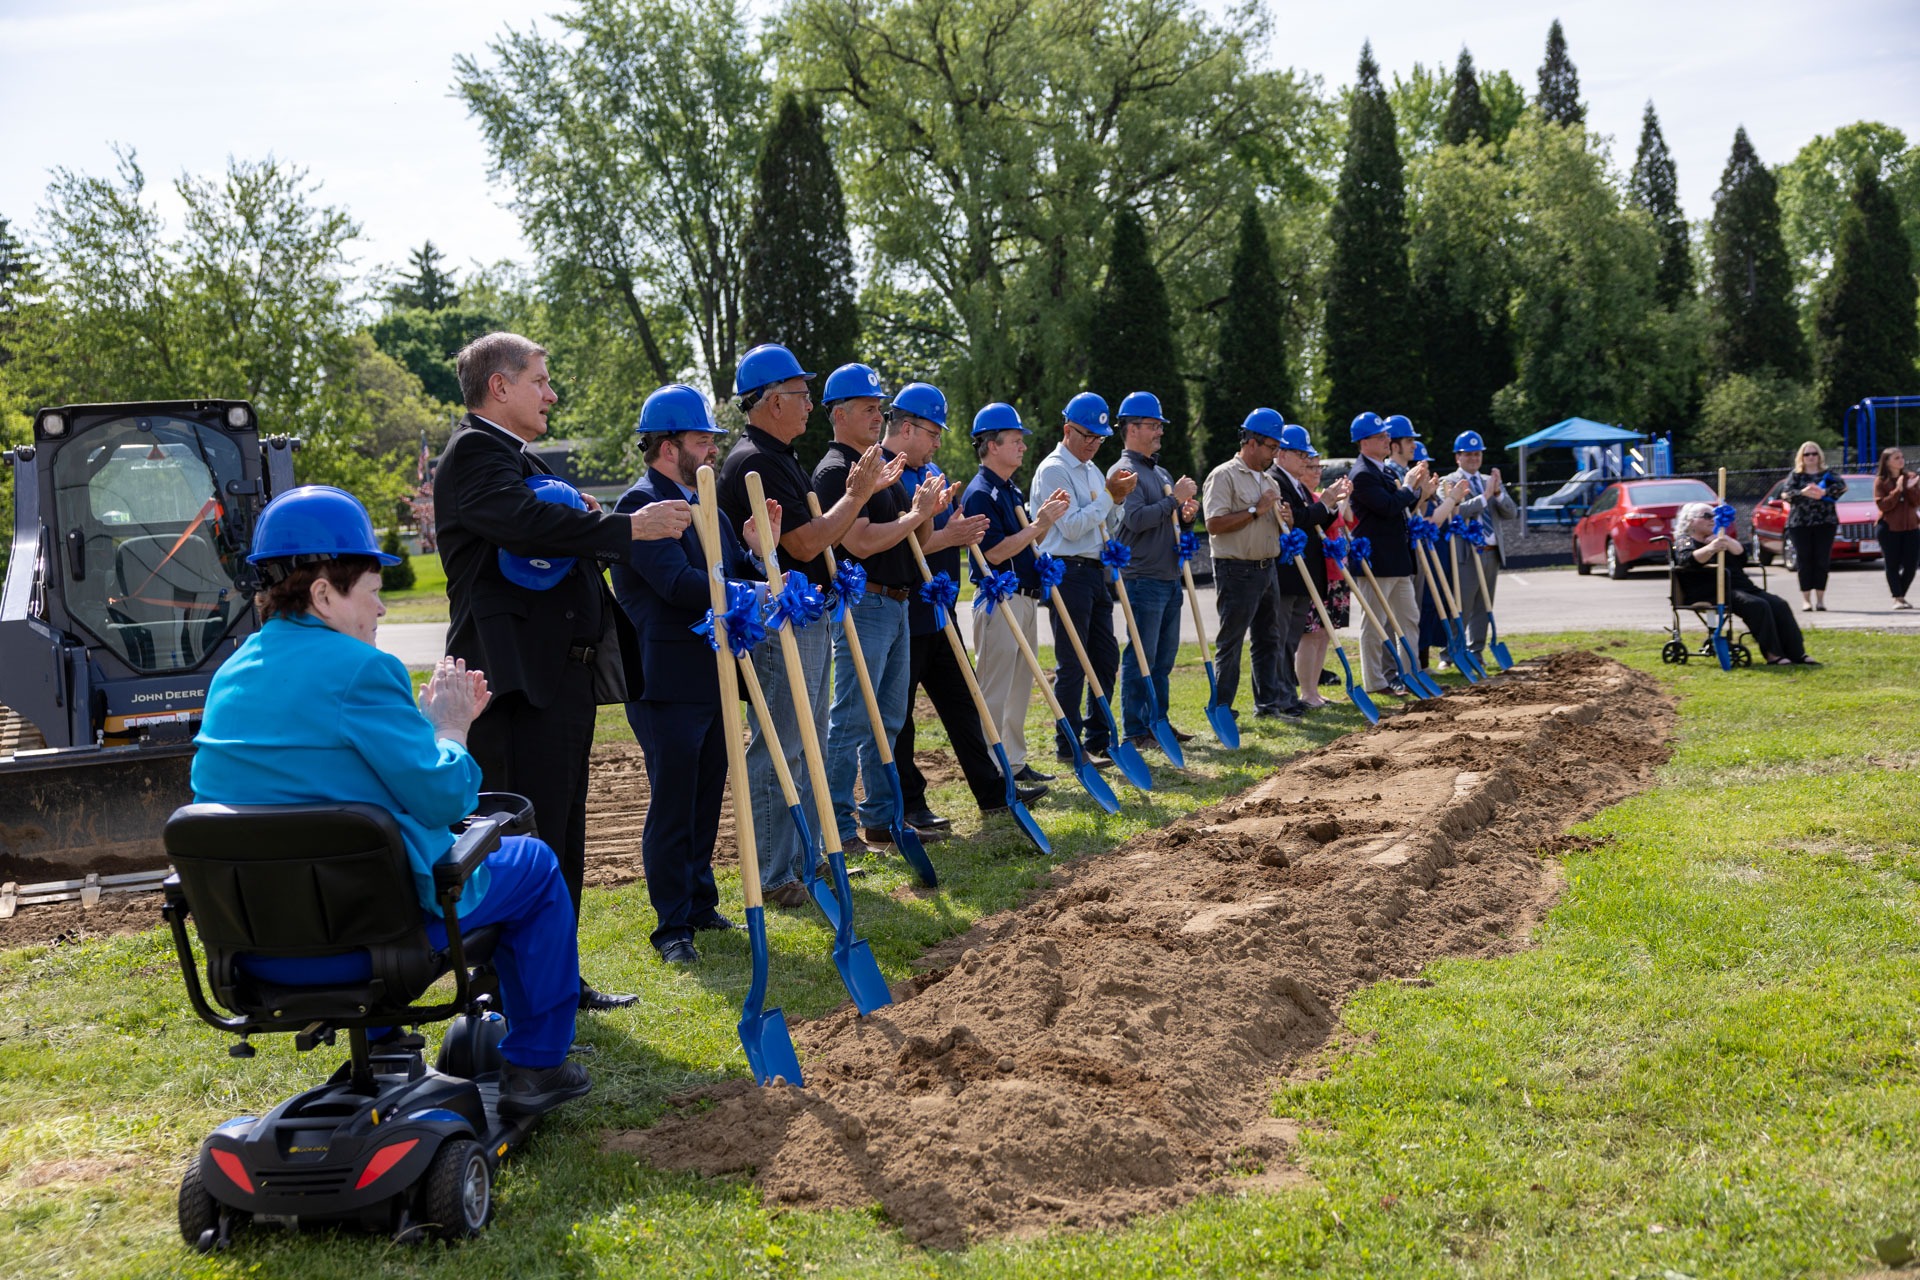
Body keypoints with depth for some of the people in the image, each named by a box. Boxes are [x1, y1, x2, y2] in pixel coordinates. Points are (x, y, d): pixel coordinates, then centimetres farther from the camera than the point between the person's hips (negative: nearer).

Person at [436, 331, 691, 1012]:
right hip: (516, 680, -11)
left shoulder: (522, 460, 23)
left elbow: (560, 535, 25)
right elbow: (527, 522, -27)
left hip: (563, 678, 11)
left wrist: (589, 523, 5)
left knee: (561, 839, 16)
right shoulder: (473, 454, -10)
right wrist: (627, 526, -24)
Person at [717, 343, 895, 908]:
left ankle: (805, 856, 26)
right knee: (777, 750, -5)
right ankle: (775, 876, 1)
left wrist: (861, 490, 12)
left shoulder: (780, 458, 16)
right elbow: (804, 544, -20)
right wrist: (856, 495, -12)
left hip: (809, 621, 11)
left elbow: (819, 532, 20)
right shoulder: (754, 462, -17)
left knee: (807, 744, 16)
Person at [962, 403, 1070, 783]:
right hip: (999, 601, -10)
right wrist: (1038, 524, -19)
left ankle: (1014, 762, 21)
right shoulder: (980, 493, -14)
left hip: (1025, 600, 10)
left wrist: (1045, 517, 4)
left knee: (1019, 687, 14)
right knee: (995, 690, -6)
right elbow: (994, 552, -21)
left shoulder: (1013, 491, 16)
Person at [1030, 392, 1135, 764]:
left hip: (1095, 572, 9)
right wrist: (1109, 495, -14)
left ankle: (1097, 739, 22)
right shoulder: (1053, 470, -10)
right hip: (1068, 573, -9)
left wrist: (1119, 498, 3)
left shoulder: (1092, 470, 17)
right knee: (1072, 663, -4)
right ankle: (1068, 745, 4)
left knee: (1106, 659, 12)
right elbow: (1072, 527, -19)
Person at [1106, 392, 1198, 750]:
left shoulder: (1160, 472, 19)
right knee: (1141, 657, -5)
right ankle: (1135, 730, 0)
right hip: (1143, 578, -9)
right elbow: (1137, 519, -22)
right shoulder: (1123, 472, -9)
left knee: (1164, 656, 13)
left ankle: (1158, 721, 21)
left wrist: (1186, 513, 6)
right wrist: (1175, 499, -16)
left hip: (1170, 576, 9)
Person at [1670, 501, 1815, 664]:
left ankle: (1797, 654, -18)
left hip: (1741, 587, 8)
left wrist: (1727, 541, -1)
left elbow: (1742, 556, 16)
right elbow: (1688, 559, -19)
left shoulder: (1717, 539, 29)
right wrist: (1710, 548, -37)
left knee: (1780, 606, -13)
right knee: (1757, 606, -30)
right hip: (1712, 593, -8)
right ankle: (1772, 654, -31)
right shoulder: (1685, 541, 5)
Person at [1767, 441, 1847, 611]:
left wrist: (1824, 492, -23)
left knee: (1822, 559, -3)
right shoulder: (1795, 476, 10)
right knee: (1804, 560, -4)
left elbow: (1841, 485, -7)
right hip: (1799, 522, 0)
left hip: (1825, 522, 1)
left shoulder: (1827, 474, 11)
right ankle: (1805, 599, -1)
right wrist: (1803, 493, -21)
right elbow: (1785, 493, -4)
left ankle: (1820, 599, 2)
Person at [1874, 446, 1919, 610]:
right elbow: (1882, 505, -12)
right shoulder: (1880, 481, -2)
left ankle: (1901, 595, 18)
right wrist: (1898, 490, -17)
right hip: (1889, 528, -4)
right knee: (1893, 565, -2)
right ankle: (1897, 598, 2)